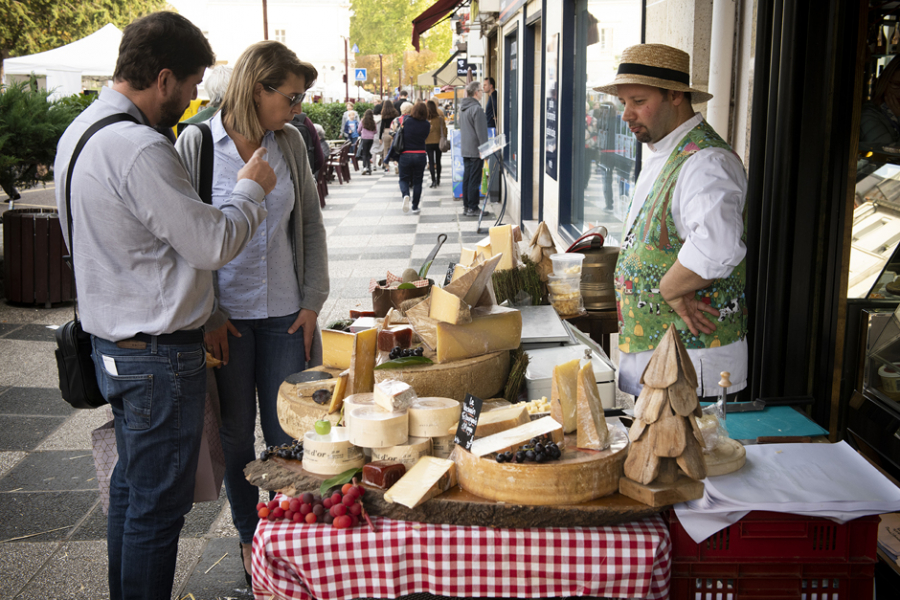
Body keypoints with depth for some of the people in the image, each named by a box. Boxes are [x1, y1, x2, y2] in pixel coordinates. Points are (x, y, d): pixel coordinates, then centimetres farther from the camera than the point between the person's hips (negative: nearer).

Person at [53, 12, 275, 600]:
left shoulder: (81, 131, 9)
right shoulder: (140, 149, -24)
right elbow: (214, 243, -20)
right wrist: (250, 189, -4)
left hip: (113, 343, 10)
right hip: (160, 356, -10)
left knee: (130, 487, 21)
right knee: (158, 506, 2)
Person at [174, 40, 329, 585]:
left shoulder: (289, 142, 3)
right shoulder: (197, 143, -7)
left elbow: (311, 224, 9)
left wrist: (313, 300, 3)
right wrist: (205, 315, -10)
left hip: (284, 314, 3)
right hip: (226, 315, -2)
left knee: (284, 431, 8)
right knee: (236, 433, 11)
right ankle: (249, 536, 30)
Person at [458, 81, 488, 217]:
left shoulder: (463, 107, 12)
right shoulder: (476, 108, -16)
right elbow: (481, 132, -17)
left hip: (465, 149, 9)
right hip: (475, 150, -9)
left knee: (467, 178, 13)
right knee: (474, 180, -5)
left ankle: (466, 206, 16)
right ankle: (472, 208, -2)